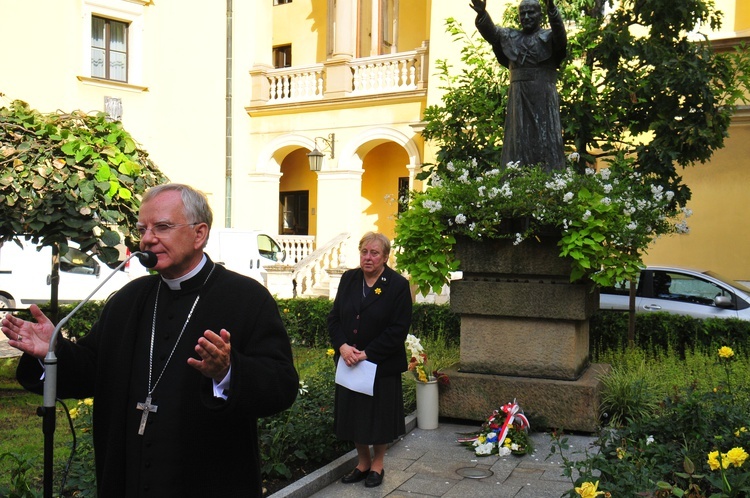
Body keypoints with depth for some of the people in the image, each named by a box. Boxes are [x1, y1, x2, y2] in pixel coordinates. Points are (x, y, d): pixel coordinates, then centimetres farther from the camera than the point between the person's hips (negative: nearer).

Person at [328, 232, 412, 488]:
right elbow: (334, 317, 5)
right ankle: (363, 462, 32)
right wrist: (342, 346, -12)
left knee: (379, 413, 8)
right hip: (349, 361, 4)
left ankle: (377, 464, 29)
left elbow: (399, 329, -14)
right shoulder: (349, 278, 4)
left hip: (381, 365, -4)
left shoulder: (398, 285, -10)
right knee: (353, 413, 13)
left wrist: (367, 354, -18)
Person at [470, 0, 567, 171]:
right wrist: (482, 14, -22)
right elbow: (490, 32, -1)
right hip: (518, 98, 3)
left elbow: (560, 32, -15)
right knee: (518, 141, 0)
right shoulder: (509, 36, 15)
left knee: (547, 141, -5)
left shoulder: (549, 37, 6)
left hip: (544, 97, -2)